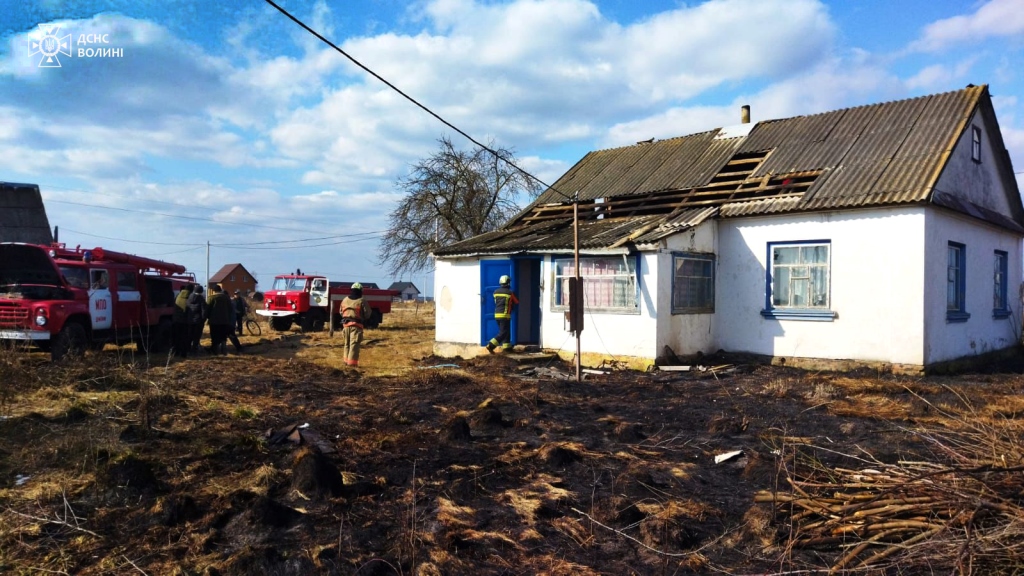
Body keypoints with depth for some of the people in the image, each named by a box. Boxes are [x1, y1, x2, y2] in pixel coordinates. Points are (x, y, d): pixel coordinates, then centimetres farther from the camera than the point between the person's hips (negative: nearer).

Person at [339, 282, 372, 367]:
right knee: (354, 344, -5)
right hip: (356, 325, -5)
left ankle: (346, 360, 24)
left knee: (347, 343, 17)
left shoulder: (345, 300, 10)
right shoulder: (361, 301, -6)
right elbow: (367, 314, -4)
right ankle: (352, 362, -10)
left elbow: (341, 312, 17)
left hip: (346, 324, 5)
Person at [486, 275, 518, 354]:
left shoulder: (496, 292, 6)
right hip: (505, 315, -6)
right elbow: (517, 302, 5)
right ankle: (491, 346, -14)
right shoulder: (510, 293, -8)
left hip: (497, 314, 7)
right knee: (503, 333, -3)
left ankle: (507, 347, 21)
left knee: (506, 331, 18)